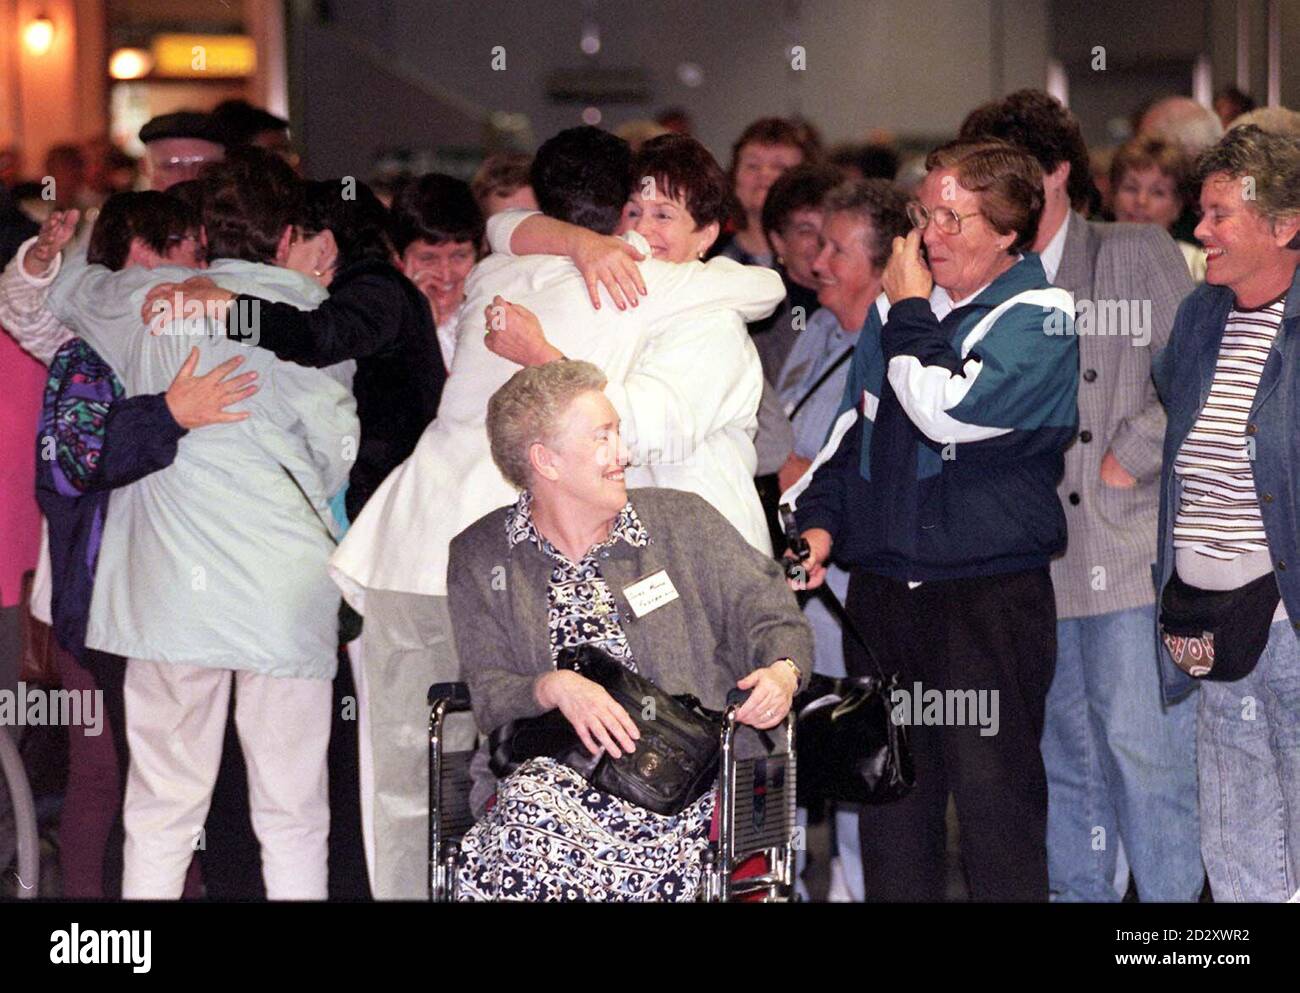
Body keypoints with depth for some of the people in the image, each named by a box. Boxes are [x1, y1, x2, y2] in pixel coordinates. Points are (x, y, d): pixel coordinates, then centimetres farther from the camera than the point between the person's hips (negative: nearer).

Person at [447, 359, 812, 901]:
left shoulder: (684, 521, 12)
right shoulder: (479, 558, 11)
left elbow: (764, 609, 13)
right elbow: (487, 689, 4)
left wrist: (783, 671, -10)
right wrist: (554, 688, -18)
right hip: (557, 769, 1)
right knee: (530, 802, -37)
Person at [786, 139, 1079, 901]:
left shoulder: (1040, 319, -7)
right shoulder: (895, 308, 13)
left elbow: (950, 410, -21)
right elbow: (851, 429, 22)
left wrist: (910, 312, -8)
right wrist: (819, 519, 9)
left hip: (991, 600, -6)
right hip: (882, 591, 6)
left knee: (994, 795, -6)